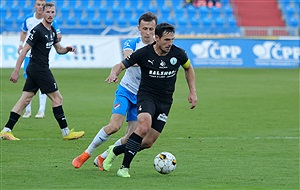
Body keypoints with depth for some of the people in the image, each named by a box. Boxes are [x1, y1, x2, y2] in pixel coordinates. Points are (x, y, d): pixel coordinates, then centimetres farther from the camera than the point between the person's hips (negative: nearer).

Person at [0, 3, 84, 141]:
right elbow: (24, 50, -16)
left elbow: (59, 49, 24)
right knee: (57, 98, -4)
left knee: (25, 99, 6)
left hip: (34, 70, 9)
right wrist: (16, 71, -18)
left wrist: (67, 49, 0)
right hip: (39, 69, -9)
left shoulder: (52, 31, 13)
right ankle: (66, 133, 3)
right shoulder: (37, 30, -15)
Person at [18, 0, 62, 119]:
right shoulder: (28, 19, 2)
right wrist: (21, 44, 5)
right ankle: (27, 110, 10)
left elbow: (58, 37, -3)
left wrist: (57, 37, -25)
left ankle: (42, 110, -4)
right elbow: (24, 32, 20)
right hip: (29, 54, 3)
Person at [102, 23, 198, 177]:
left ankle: (115, 150, 25)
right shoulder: (144, 53, -12)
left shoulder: (178, 53, -5)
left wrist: (192, 92, 12)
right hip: (146, 95, -4)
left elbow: (188, 68, 16)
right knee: (144, 126, -33)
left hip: (165, 101, 4)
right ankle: (125, 167, -23)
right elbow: (121, 65, -4)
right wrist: (113, 74, -27)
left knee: (148, 143, -2)